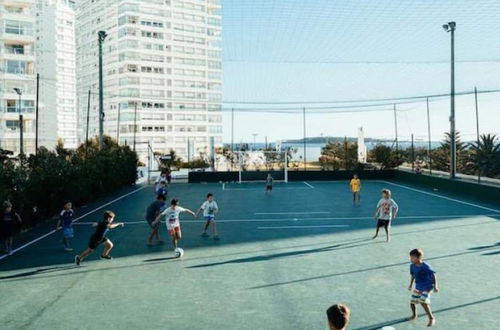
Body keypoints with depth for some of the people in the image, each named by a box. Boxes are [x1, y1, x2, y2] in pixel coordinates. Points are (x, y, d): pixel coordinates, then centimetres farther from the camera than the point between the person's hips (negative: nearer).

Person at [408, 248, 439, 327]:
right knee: (412, 302, 7)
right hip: (418, 287, 6)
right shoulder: (412, 266, -4)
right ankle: (414, 315, 37)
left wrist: (435, 286, -20)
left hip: (427, 287, -6)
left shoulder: (426, 267, -23)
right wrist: (411, 285, 18)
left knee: (423, 302, -21)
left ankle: (432, 318, -2)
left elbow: (433, 276, -14)